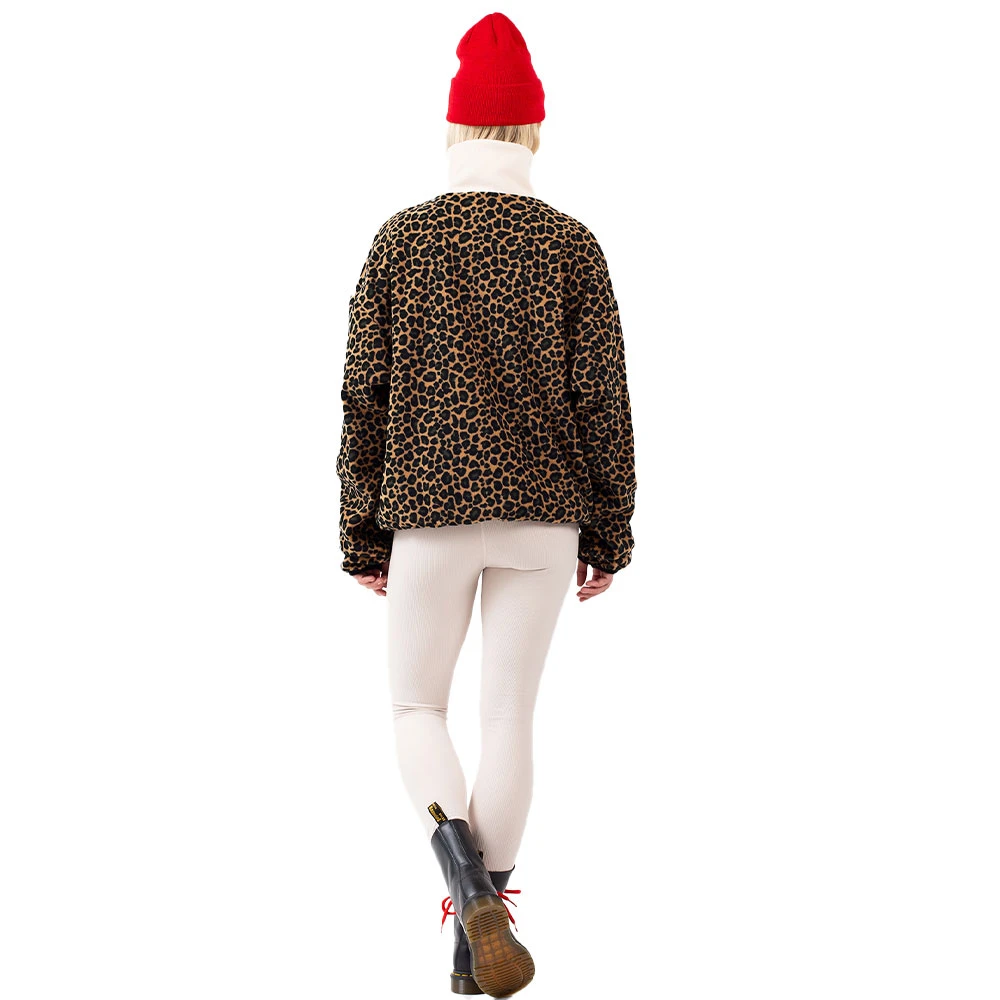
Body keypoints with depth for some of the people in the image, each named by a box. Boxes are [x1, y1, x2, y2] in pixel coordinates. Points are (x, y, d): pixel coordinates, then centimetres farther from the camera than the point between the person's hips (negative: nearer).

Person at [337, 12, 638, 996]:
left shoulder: (398, 239, -2)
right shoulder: (572, 245, -2)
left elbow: (365, 397, -2)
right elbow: (601, 396, -4)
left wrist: (363, 535, 5)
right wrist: (608, 533, 5)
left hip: (430, 513, -1)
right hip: (541, 514, 1)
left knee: (417, 713, 14)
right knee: (508, 718, 10)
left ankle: (468, 878, -14)